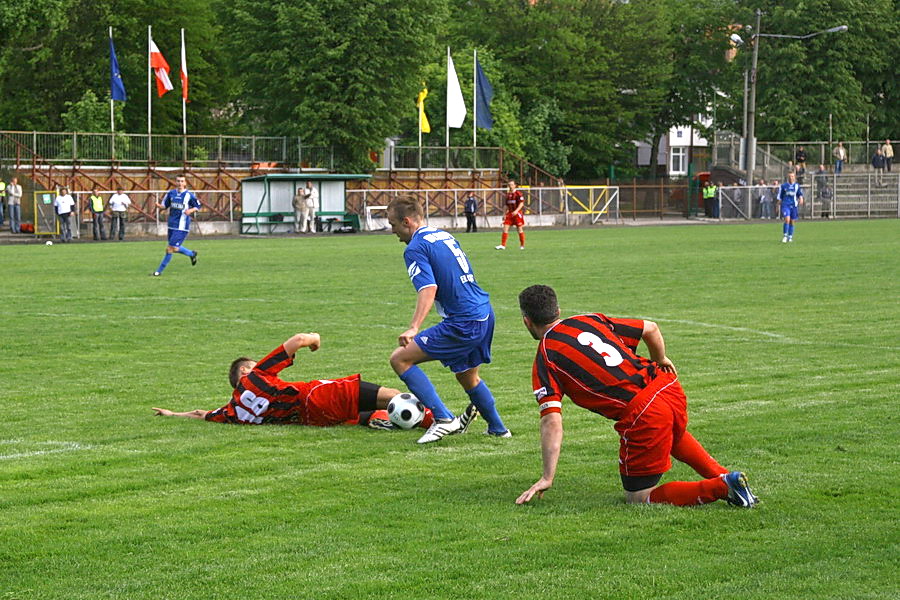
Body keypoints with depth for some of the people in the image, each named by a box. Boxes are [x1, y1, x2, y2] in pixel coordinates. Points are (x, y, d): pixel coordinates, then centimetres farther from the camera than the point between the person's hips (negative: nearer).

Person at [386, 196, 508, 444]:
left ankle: (443, 419, -11)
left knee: (400, 359, -8)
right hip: (485, 314, 9)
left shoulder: (415, 249, -11)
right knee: (468, 376, 29)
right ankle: (498, 429, 39)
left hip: (464, 324, -9)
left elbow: (429, 289, -25)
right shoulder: (445, 236, 17)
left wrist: (413, 328, -33)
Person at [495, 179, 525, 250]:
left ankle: (522, 246, 11)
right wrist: (505, 214, 14)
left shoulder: (518, 193, -7)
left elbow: (521, 203, -13)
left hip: (517, 213, -6)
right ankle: (503, 245, -4)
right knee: (505, 229, -4)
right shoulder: (508, 194, 14)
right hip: (509, 213, 6)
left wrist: (516, 211, -25)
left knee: (520, 229, 0)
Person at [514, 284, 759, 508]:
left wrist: (547, 477, -6)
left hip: (642, 415, -7)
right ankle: (722, 475, 30)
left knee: (638, 498, 10)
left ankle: (722, 487, -6)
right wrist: (660, 361, 38)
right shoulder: (590, 321, 15)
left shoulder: (544, 361, 0)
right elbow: (651, 328, 19)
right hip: (668, 386, 7)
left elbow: (552, 421, -9)